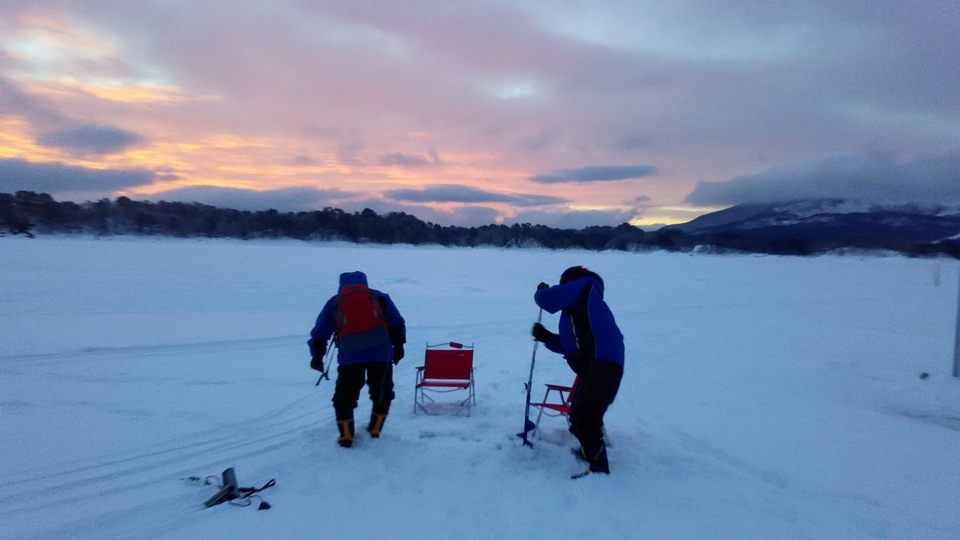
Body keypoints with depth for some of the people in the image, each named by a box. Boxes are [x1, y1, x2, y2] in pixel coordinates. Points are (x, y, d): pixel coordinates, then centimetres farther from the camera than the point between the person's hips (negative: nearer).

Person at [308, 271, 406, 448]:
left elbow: (320, 332, 16)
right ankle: (375, 430, 24)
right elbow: (397, 323, 14)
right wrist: (398, 346, 19)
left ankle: (346, 437, 11)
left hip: (350, 358, -1)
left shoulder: (334, 303, 17)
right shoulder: (379, 297, 17)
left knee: (344, 397, 13)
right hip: (381, 354, 1)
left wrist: (317, 356, 23)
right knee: (382, 393, 20)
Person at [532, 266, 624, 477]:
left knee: (583, 416, -11)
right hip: (599, 363, 11)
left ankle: (599, 467, -7)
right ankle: (590, 449, 44)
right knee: (581, 413, 25)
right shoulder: (580, 308, 30)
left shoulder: (582, 287, 3)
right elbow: (571, 344, 29)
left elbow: (548, 299, -9)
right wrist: (545, 337, 19)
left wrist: (542, 291, 13)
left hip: (599, 363, -11)